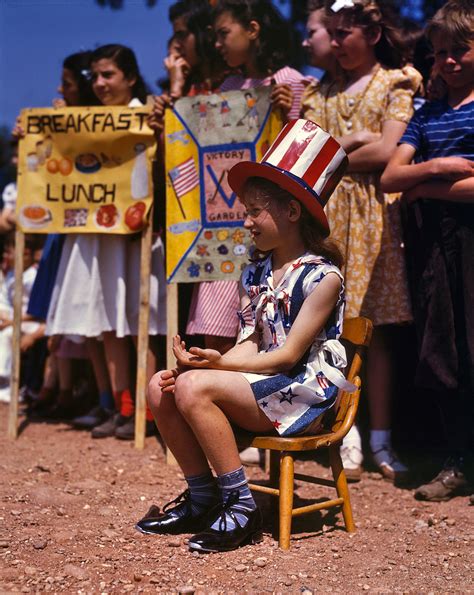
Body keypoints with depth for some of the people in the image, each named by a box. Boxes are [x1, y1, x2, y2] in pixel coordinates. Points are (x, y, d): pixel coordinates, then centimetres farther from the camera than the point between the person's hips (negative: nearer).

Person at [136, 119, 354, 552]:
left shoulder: (323, 276, -12)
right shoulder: (256, 272, 12)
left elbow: (288, 355, -16)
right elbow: (250, 344, 5)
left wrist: (218, 363, -24)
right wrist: (206, 363, -14)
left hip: (306, 391, -8)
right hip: (263, 382, 8)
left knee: (194, 388, -26)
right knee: (161, 386, -9)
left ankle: (241, 508, -15)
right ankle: (202, 498, 3)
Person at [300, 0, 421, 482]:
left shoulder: (396, 83, 4)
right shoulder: (321, 91, 17)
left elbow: (387, 152, -8)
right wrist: (354, 141, -6)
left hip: (373, 212, -3)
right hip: (326, 211, 3)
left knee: (376, 329, -2)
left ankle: (380, 440, 6)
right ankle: (347, 433, 5)